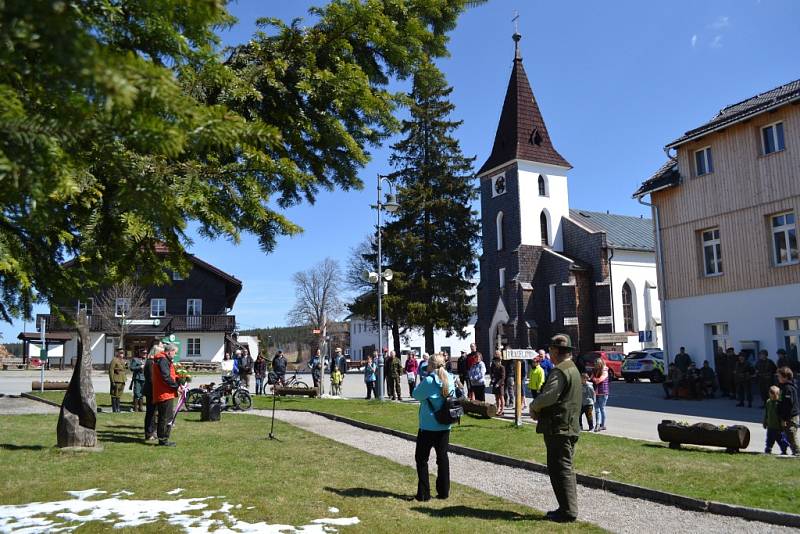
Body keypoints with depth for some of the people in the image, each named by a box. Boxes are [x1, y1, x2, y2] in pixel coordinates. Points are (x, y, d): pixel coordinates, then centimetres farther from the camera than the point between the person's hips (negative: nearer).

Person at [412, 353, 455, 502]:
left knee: (421, 458, 7)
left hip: (428, 427, -6)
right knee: (442, 457, 15)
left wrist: (421, 383, 3)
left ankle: (423, 493, 7)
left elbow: (417, 395, -7)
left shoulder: (429, 381, -19)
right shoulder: (450, 380, 0)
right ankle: (444, 491, 19)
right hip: (445, 426, 6)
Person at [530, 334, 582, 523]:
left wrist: (533, 407, -5)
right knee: (565, 469, 17)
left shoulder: (559, 371, -17)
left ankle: (568, 511, 2)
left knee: (560, 469, -3)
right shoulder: (573, 369, 17)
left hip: (559, 429, -10)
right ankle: (568, 508, 25)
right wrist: (539, 410, 9)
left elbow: (547, 396, -25)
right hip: (569, 427, 10)